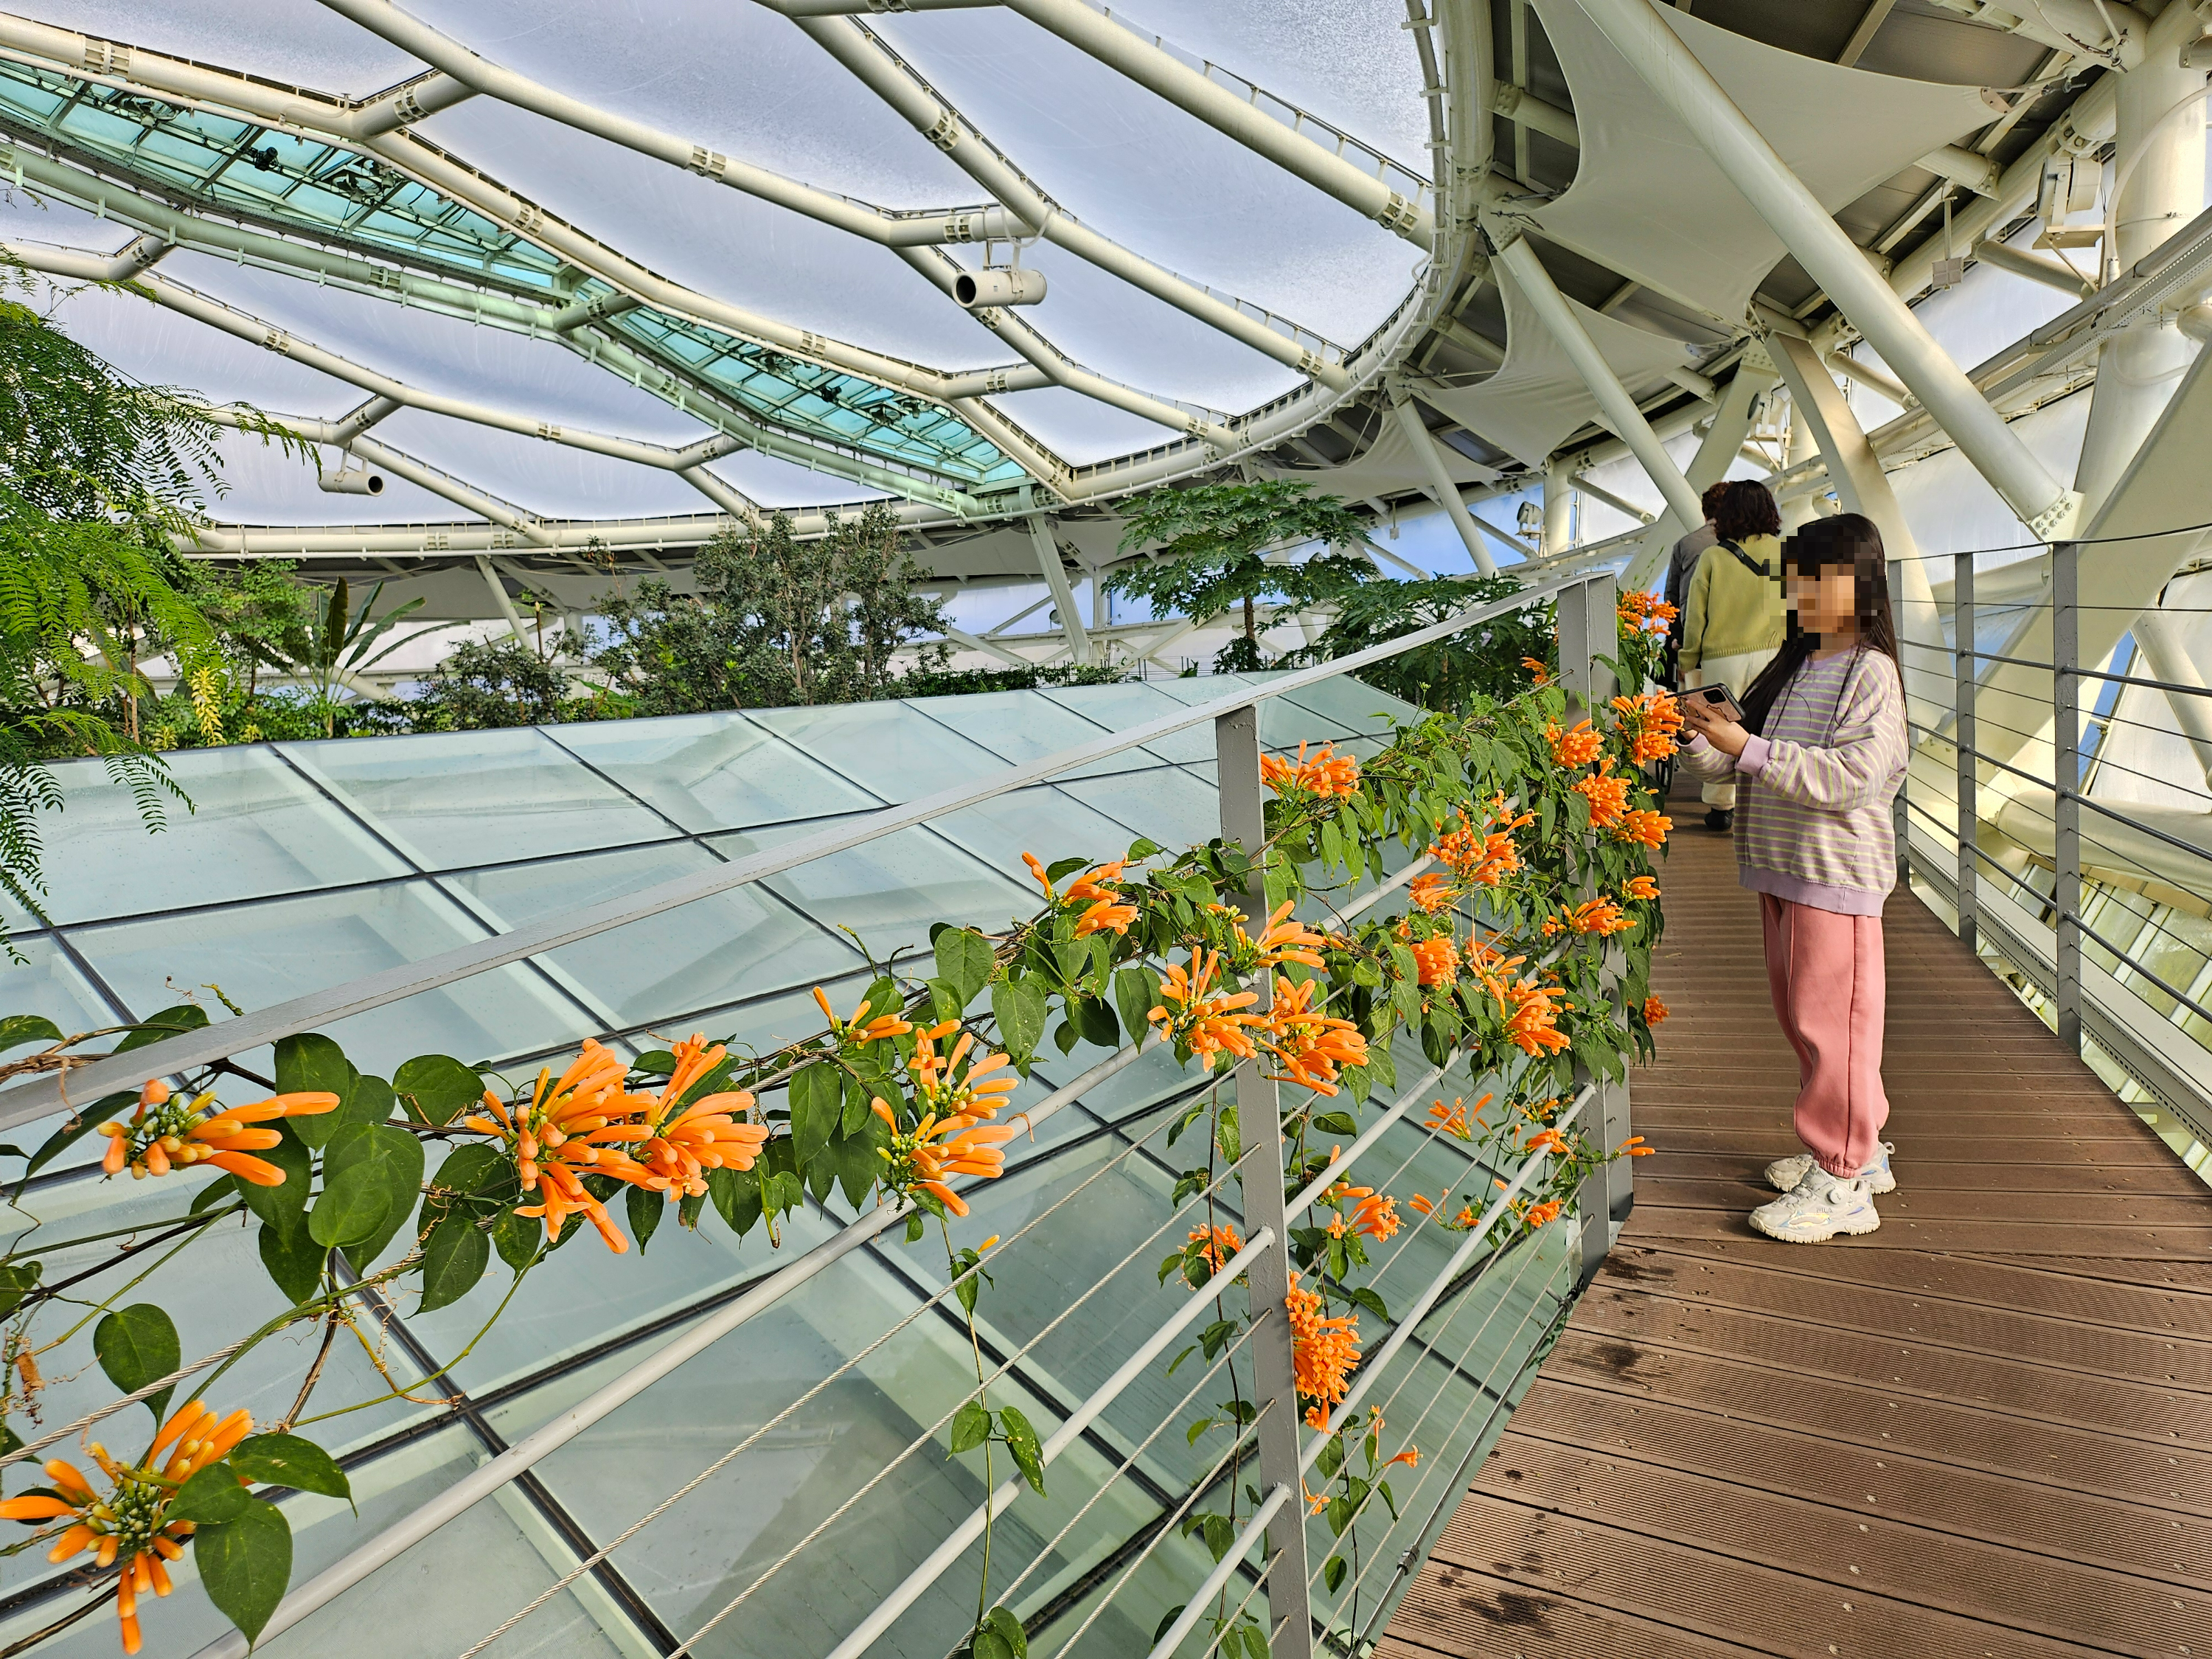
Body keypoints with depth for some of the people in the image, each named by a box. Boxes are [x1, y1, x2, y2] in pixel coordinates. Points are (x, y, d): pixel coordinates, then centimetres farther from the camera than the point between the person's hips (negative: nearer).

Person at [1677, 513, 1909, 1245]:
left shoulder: (1872, 673, -10)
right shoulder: (1790, 669, 13)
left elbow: (1851, 778, -23)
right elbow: (1727, 761, 11)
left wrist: (1748, 747, -26)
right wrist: (1697, 737, -9)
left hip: (1837, 876, -8)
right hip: (1779, 869, 8)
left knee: (1830, 1020, -3)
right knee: (1798, 1014, 16)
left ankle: (1842, 1183, 7)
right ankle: (1859, 1147, 32)